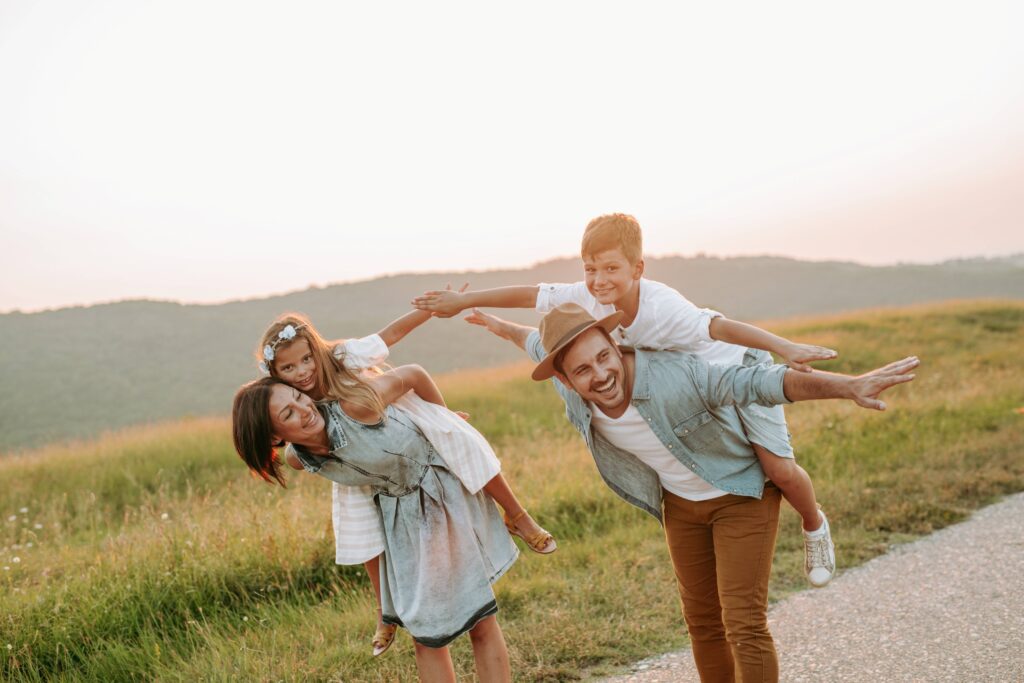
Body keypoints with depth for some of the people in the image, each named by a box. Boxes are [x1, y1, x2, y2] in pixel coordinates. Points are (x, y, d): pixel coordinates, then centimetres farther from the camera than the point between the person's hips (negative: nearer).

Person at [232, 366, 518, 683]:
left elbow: (413, 374, -15)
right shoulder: (302, 460, -15)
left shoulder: (356, 404, -32)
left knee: (481, 623, 0)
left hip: (446, 492, -4)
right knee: (426, 636, 7)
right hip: (403, 521, 4)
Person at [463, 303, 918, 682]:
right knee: (702, 619, 16)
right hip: (681, 504, 6)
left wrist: (850, 386, -52)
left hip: (741, 495, -5)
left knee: (743, 624, -9)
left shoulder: (673, 376, -37)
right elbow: (537, 342, 3)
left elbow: (763, 382, -42)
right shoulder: (572, 393, -19)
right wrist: (495, 325, 21)